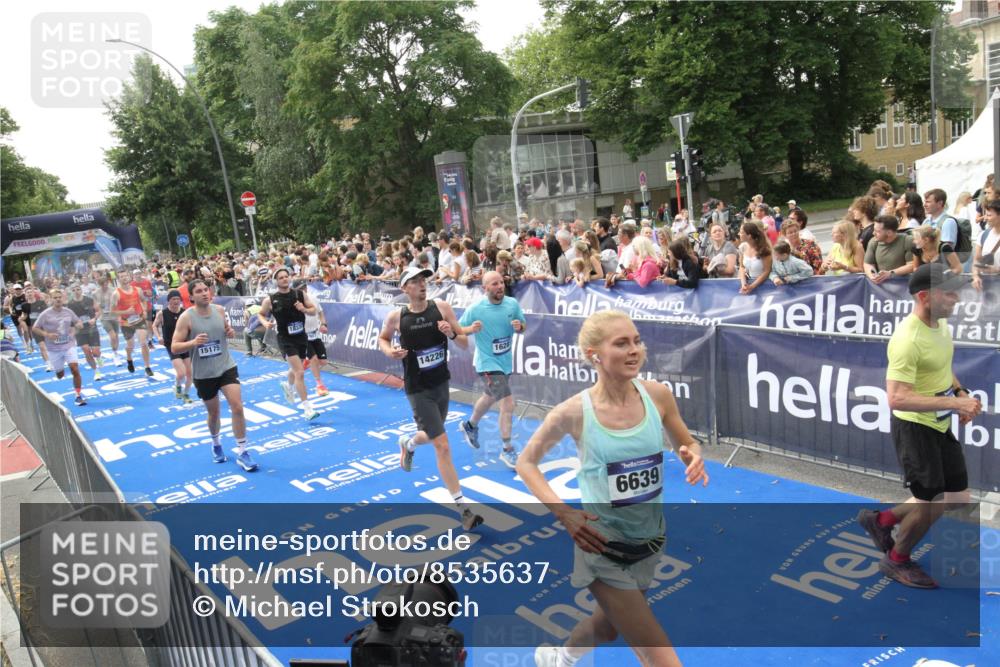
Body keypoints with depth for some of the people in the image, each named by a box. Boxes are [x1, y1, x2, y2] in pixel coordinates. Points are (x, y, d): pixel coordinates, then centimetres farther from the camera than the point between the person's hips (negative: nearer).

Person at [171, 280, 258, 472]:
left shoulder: (219, 310, -1)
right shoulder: (186, 317, -13)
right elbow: (174, 348, -12)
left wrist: (230, 332, -6)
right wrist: (193, 342, -30)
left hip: (227, 367, 2)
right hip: (203, 374, -2)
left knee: (238, 408, -10)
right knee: (213, 413, 14)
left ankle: (242, 453, -1)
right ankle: (216, 444, 44)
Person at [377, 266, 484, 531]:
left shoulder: (442, 308, -7)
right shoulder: (396, 316, -11)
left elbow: (466, 344, -2)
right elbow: (382, 338, 10)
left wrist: (452, 333, -23)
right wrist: (390, 352, -11)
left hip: (442, 382, 4)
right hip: (418, 389, -4)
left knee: (432, 436, 24)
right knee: (443, 447, -9)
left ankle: (408, 443, 61)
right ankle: (462, 507, 0)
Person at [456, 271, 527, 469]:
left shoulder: (513, 304, -6)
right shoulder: (476, 309, -16)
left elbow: (523, 325, 6)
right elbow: (458, 330, -8)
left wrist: (519, 327, -18)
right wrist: (471, 329, -29)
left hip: (506, 361, 6)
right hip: (488, 363, -6)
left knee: (490, 398, 26)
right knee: (508, 403, -14)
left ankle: (470, 426, 54)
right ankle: (507, 450, 0)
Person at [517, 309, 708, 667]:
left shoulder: (657, 395, -11)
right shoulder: (574, 412, -20)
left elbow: (687, 443, 6)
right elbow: (526, 463, -5)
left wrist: (694, 457, -18)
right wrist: (564, 514, -19)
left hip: (650, 541, 5)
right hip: (602, 546, -5)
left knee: (610, 625, 28)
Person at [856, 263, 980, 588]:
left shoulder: (940, 323, 3)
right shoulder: (908, 339, -27)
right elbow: (897, 398, -32)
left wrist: (961, 393, 4)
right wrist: (954, 403, -31)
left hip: (939, 426, 9)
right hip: (914, 427, -9)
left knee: (958, 498, 14)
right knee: (931, 503, 4)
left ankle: (881, 519, 30)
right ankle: (897, 561, 29)